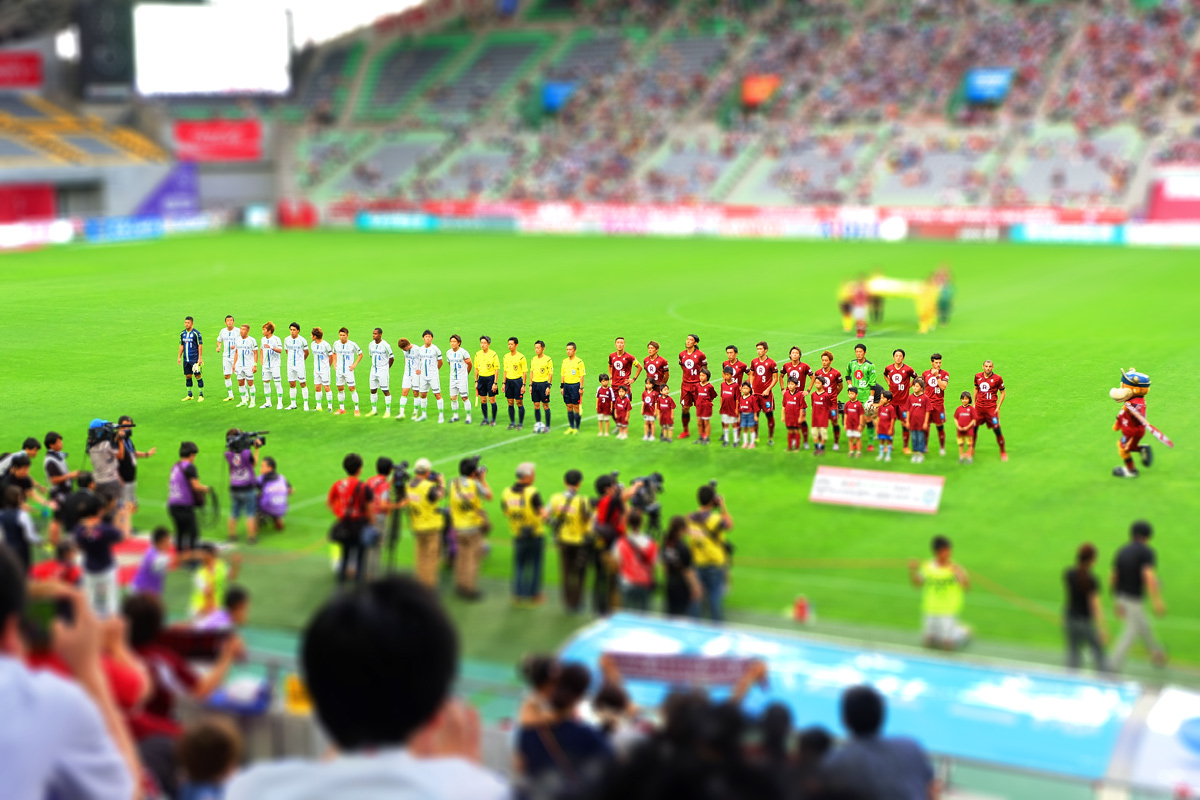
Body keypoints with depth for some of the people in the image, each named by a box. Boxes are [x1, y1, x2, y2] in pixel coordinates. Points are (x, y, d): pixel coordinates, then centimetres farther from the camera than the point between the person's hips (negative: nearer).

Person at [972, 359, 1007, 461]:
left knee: (997, 430, -5)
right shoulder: (978, 376, 5)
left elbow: (1002, 393, 2)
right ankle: (972, 449, 24)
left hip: (991, 408, -4)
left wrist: (998, 407, -4)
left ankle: (1003, 452, 7)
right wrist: (974, 403, 16)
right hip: (979, 407, 4)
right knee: (974, 427, 7)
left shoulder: (997, 378, -6)